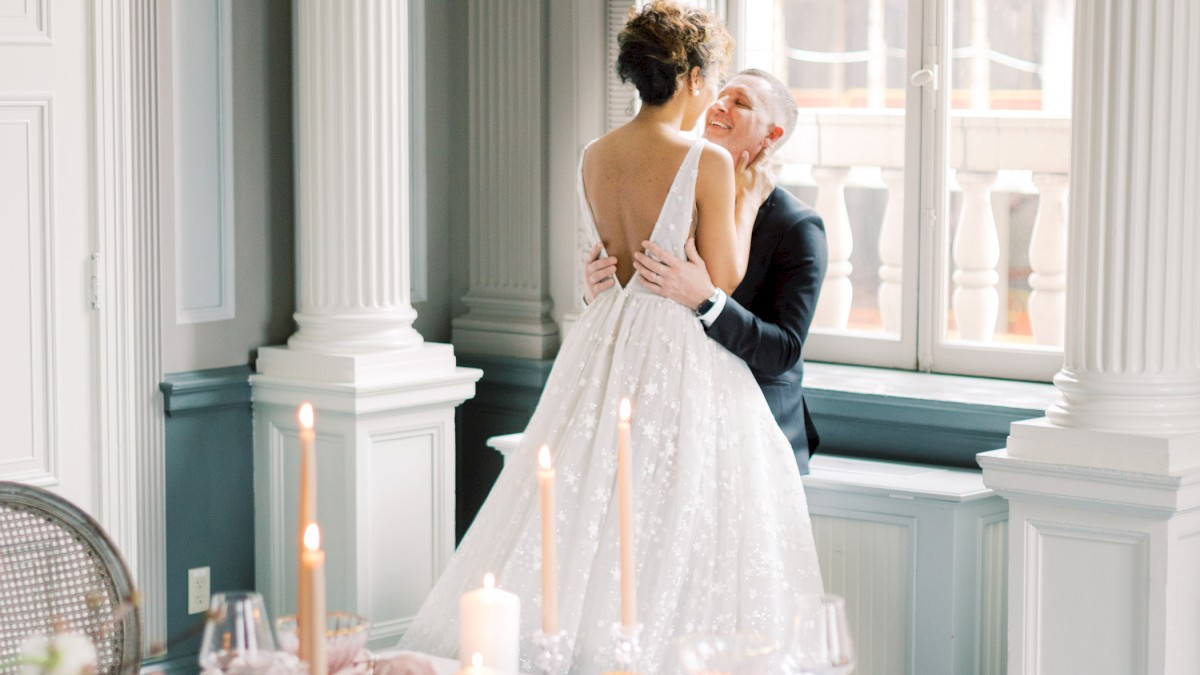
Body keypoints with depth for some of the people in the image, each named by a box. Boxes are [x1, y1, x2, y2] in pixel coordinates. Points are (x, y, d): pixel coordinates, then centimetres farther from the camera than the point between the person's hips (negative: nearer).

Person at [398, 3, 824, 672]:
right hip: (684, 355, -6)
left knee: (588, 507, 10)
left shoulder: (594, 157, 6)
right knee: (675, 525, 1)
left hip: (608, 341, 6)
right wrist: (747, 202, 4)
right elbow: (724, 277, -11)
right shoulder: (708, 163, -14)